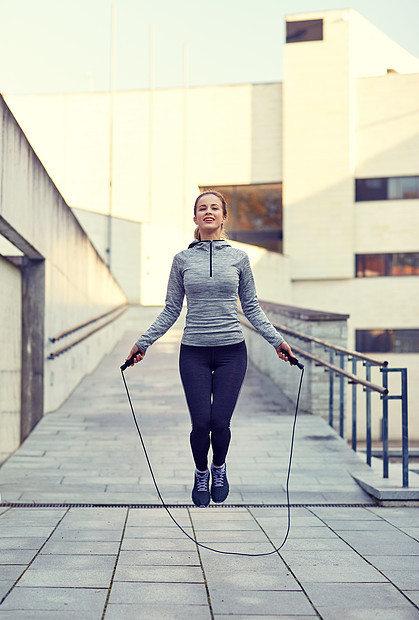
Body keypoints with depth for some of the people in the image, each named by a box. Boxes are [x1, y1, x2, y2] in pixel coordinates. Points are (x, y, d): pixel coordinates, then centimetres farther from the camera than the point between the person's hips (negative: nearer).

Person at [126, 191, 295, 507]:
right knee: (201, 423, -4)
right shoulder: (183, 259, 4)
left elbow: (252, 307, 9)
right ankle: (201, 475, 25)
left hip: (232, 351, 0)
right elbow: (171, 310, 9)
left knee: (220, 422, -5)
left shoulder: (238, 257, 5)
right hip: (194, 353, 0)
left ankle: (219, 468, 27)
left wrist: (277, 339, 2)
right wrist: (143, 342, 5)